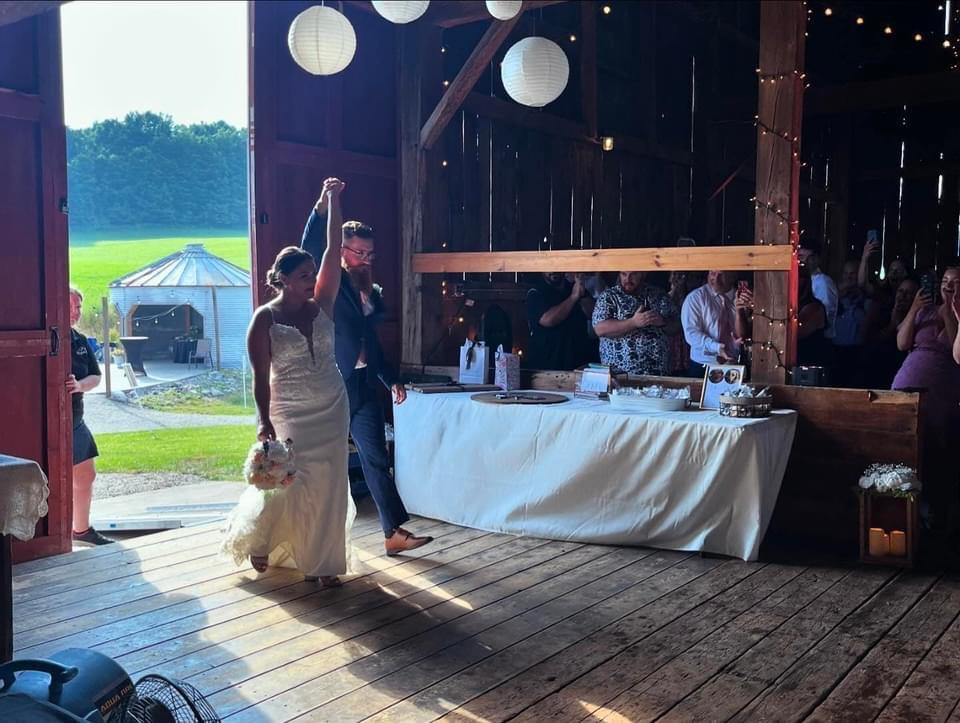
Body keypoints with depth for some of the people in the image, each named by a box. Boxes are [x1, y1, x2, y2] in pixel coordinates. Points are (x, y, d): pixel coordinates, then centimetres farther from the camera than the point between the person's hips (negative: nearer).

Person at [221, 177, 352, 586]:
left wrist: (333, 203, -6)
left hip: (331, 411, 4)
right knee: (284, 484, -1)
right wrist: (264, 423, -19)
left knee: (327, 487, 4)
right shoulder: (265, 319, -9)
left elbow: (333, 253, -4)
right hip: (289, 414, -4)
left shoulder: (322, 306, 1)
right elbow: (261, 377, -11)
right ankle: (255, 540, 29)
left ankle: (320, 562, 15)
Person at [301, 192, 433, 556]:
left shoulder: (372, 292, 14)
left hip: (364, 386, 6)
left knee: (377, 460, 3)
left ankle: (394, 533, 3)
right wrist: (322, 207, -34)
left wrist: (391, 379, 18)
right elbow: (308, 251, -23)